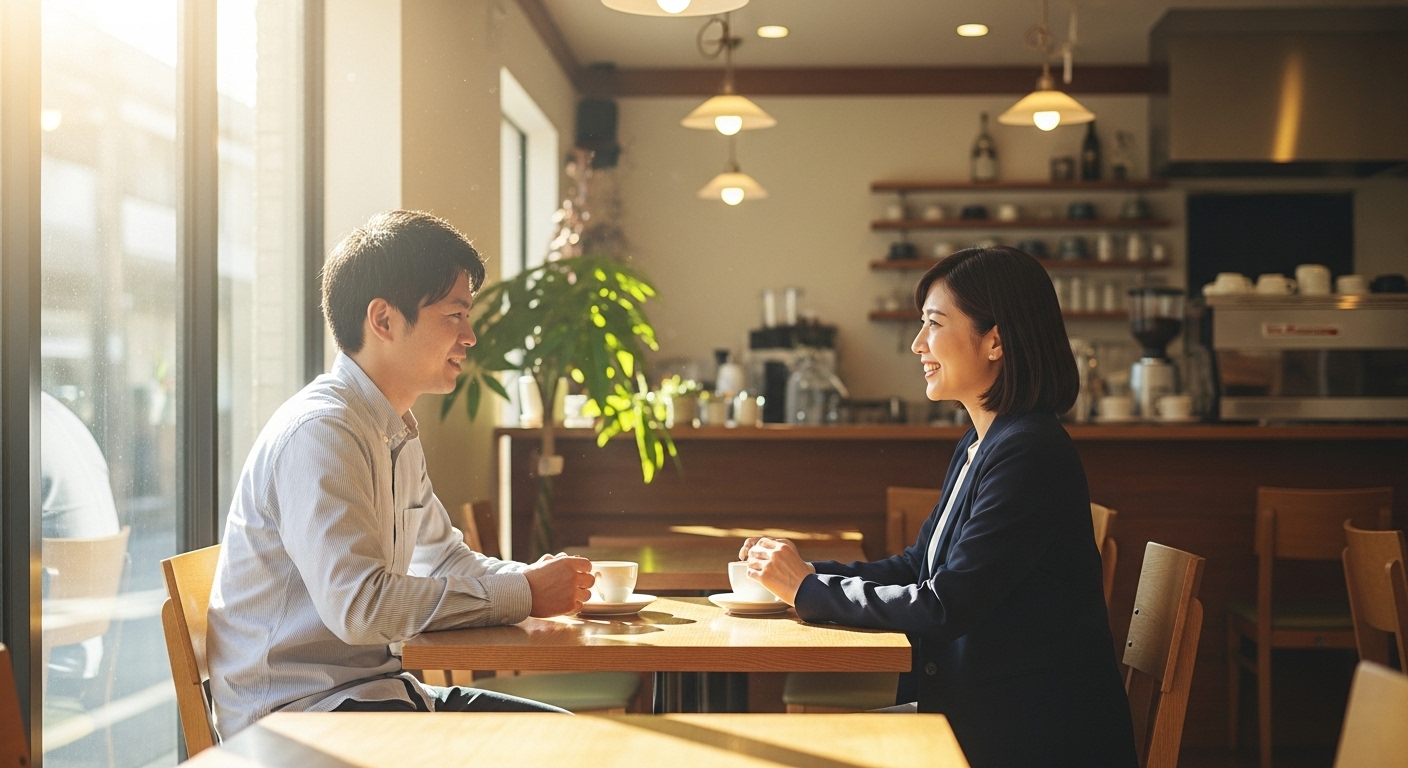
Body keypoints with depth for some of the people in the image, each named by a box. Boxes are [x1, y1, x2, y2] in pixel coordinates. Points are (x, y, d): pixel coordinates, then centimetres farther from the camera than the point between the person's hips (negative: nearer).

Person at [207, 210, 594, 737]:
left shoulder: (398, 436, 15)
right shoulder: (320, 432, -18)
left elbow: (444, 559, 24)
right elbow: (358, 603, -27)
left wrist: (535, 579, 3)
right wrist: (520, 595, -20)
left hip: (370, 688, 10)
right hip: (295, 710, -10)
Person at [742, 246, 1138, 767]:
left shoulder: (1029, 453, -20)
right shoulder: (977, 447, 11)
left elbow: (943, 607, -22)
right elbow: (914, 568, 14)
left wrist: (808, 589, -12)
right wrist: (803, 572, 1)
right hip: (976, 705, 8)